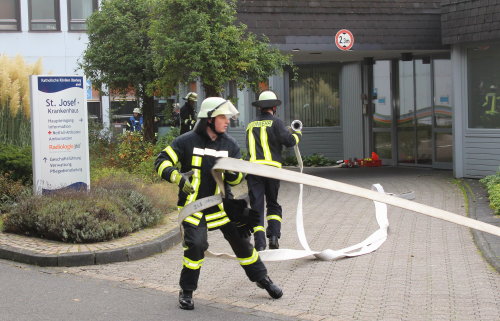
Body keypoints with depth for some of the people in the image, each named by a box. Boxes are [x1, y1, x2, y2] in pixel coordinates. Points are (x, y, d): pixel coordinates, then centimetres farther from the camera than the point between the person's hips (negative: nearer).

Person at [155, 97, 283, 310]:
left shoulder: (229, 144, 1)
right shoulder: (187, 142, -11)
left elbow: (237, 179, 3)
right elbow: (162, 162, -11)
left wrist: (232, 174, -22)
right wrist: (178, 177, -29)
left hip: (220, 204, 4)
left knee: (240, 240, 7)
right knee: (195, 244, -18)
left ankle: (262, 278, 27)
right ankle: (186, 292, -1)